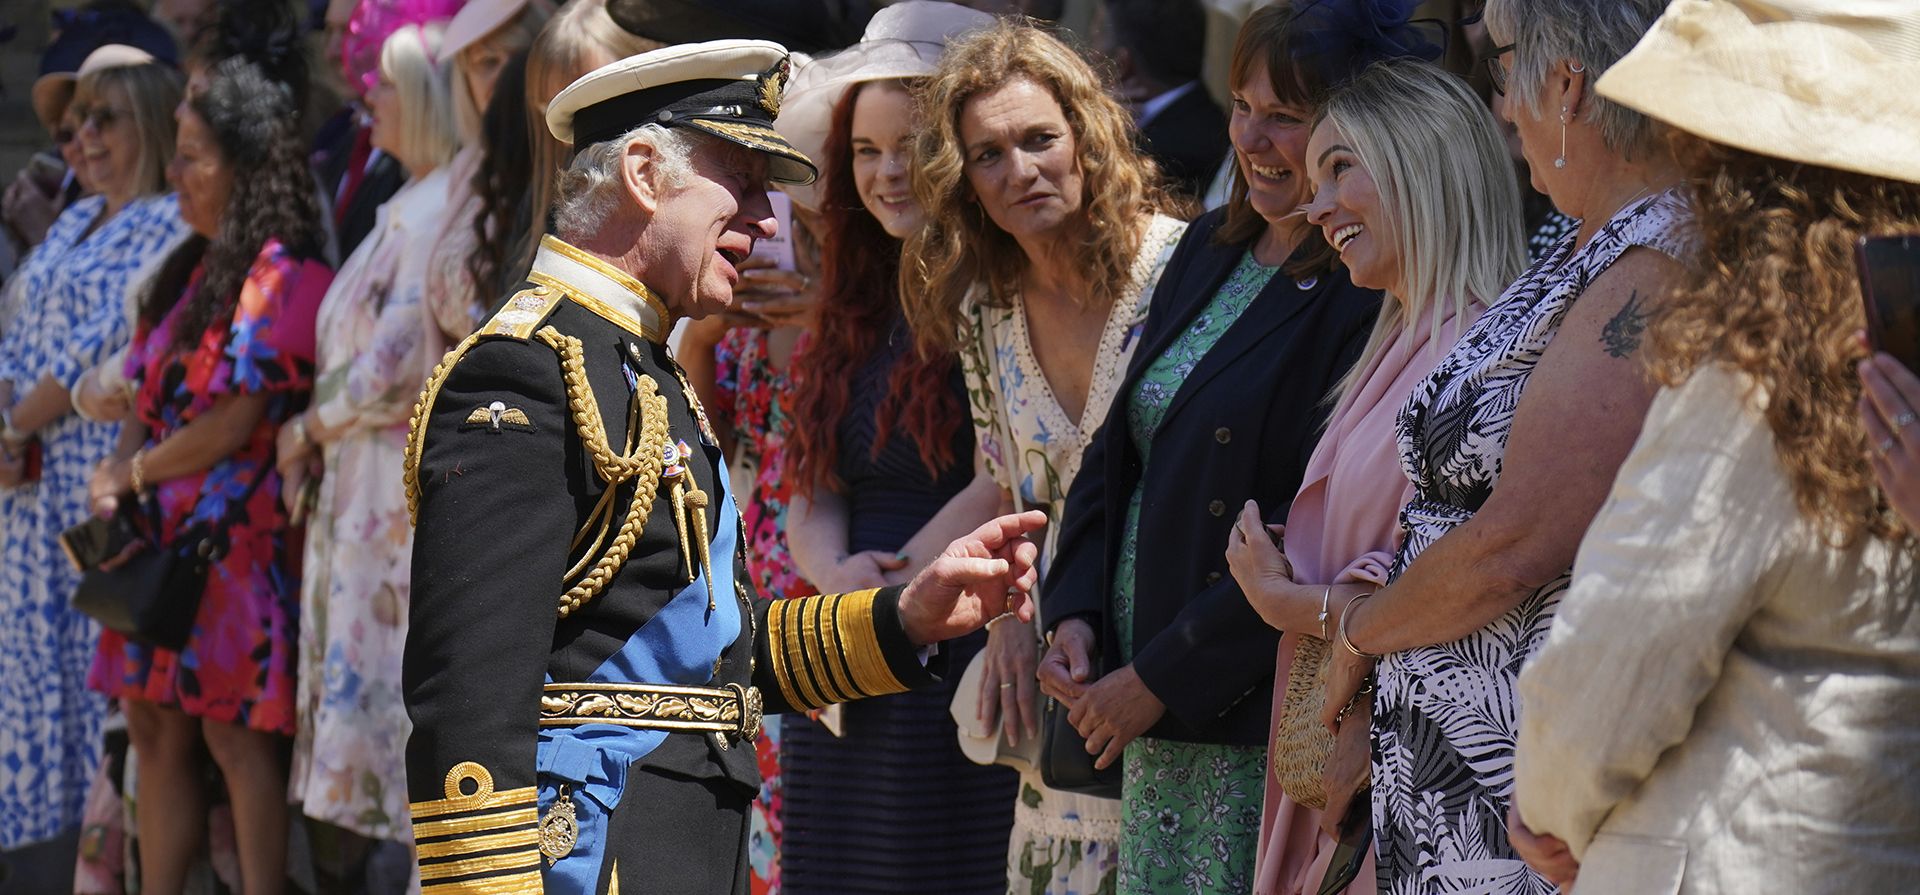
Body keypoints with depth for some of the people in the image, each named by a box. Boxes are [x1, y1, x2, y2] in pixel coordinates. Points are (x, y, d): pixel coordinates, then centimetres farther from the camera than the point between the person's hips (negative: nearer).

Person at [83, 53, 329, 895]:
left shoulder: (286, 276, -12)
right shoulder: (196, 268, 18)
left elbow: (233, 423, -16)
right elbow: (153, 392, 19)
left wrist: (133, 476, -5)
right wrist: (116, 468, -1)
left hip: (236, 533, -9)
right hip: (166, 536, 9)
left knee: (234, 734, -9)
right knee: (155, 728, 8)